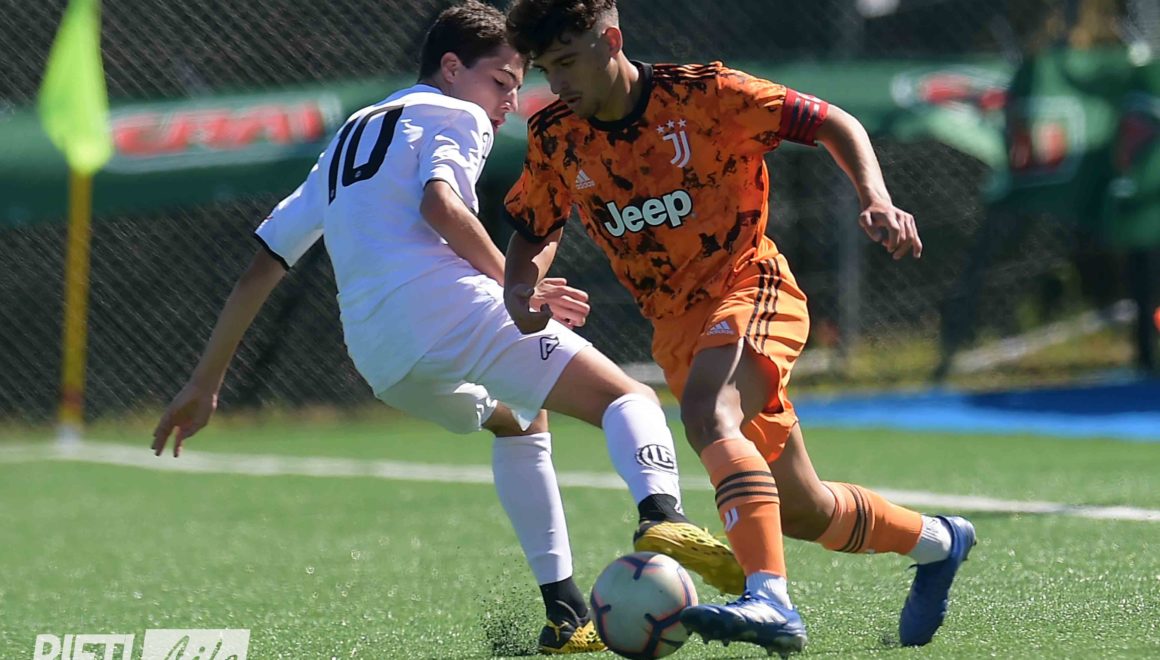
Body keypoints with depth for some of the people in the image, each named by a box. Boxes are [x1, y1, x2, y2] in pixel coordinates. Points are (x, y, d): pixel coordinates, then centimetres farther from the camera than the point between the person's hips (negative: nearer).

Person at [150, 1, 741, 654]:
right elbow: (438, 203, -10)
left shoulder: (349, 141, 35)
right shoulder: (458, 116, 14)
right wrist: (519, 290, -4)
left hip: (376, 355, 7)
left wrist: (205, 384, 35)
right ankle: (661, 515, -42)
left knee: (518, 423, 32)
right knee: (630, 399, -8)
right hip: (445, 302, -7)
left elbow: (262, 266, 32)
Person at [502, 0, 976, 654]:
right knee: (803, 510, 10)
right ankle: (936, 540, 38)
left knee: (707, 412, -38)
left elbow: (835, 125, -7)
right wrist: (521, 294, -6)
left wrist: (878, 201, -23)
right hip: (675, 324, 6)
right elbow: (534, 233, 16)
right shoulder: (555, 139, 0)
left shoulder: (703, 94, -13)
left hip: (749, 287, -6)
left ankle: (771, 600, -49)